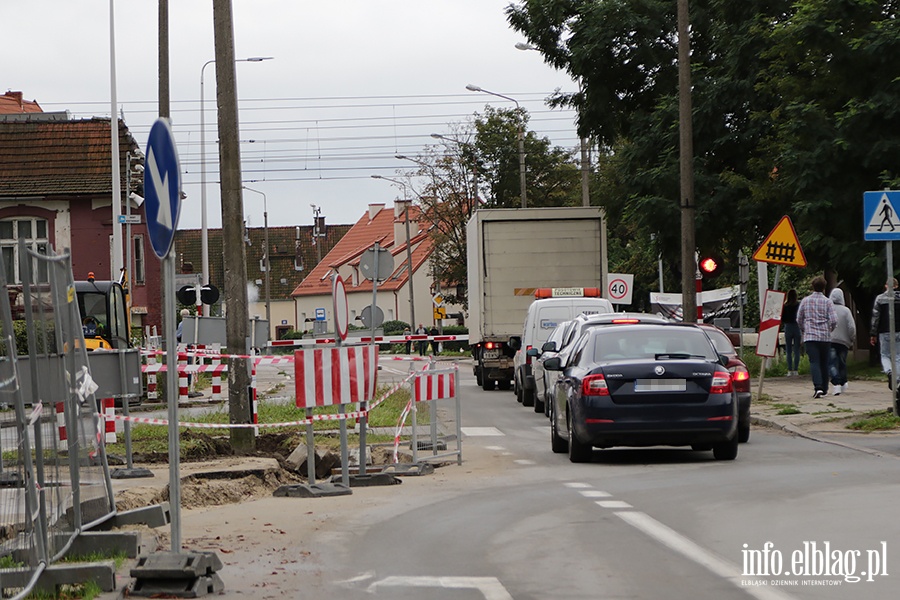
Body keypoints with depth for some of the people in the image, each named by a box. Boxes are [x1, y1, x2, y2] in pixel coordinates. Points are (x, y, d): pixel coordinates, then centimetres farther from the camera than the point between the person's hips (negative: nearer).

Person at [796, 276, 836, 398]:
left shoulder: (805, 301, 4)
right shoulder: (827, 302, -1)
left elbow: (799, 319, 9)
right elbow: (833, 320, -7)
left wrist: (803, 331, 26)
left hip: (810, 336, 0)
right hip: (825, 337, 0)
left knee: (814, 362, -7)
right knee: (824, 363, 11)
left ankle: (818, 387, -25)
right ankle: (824, 389, 18)